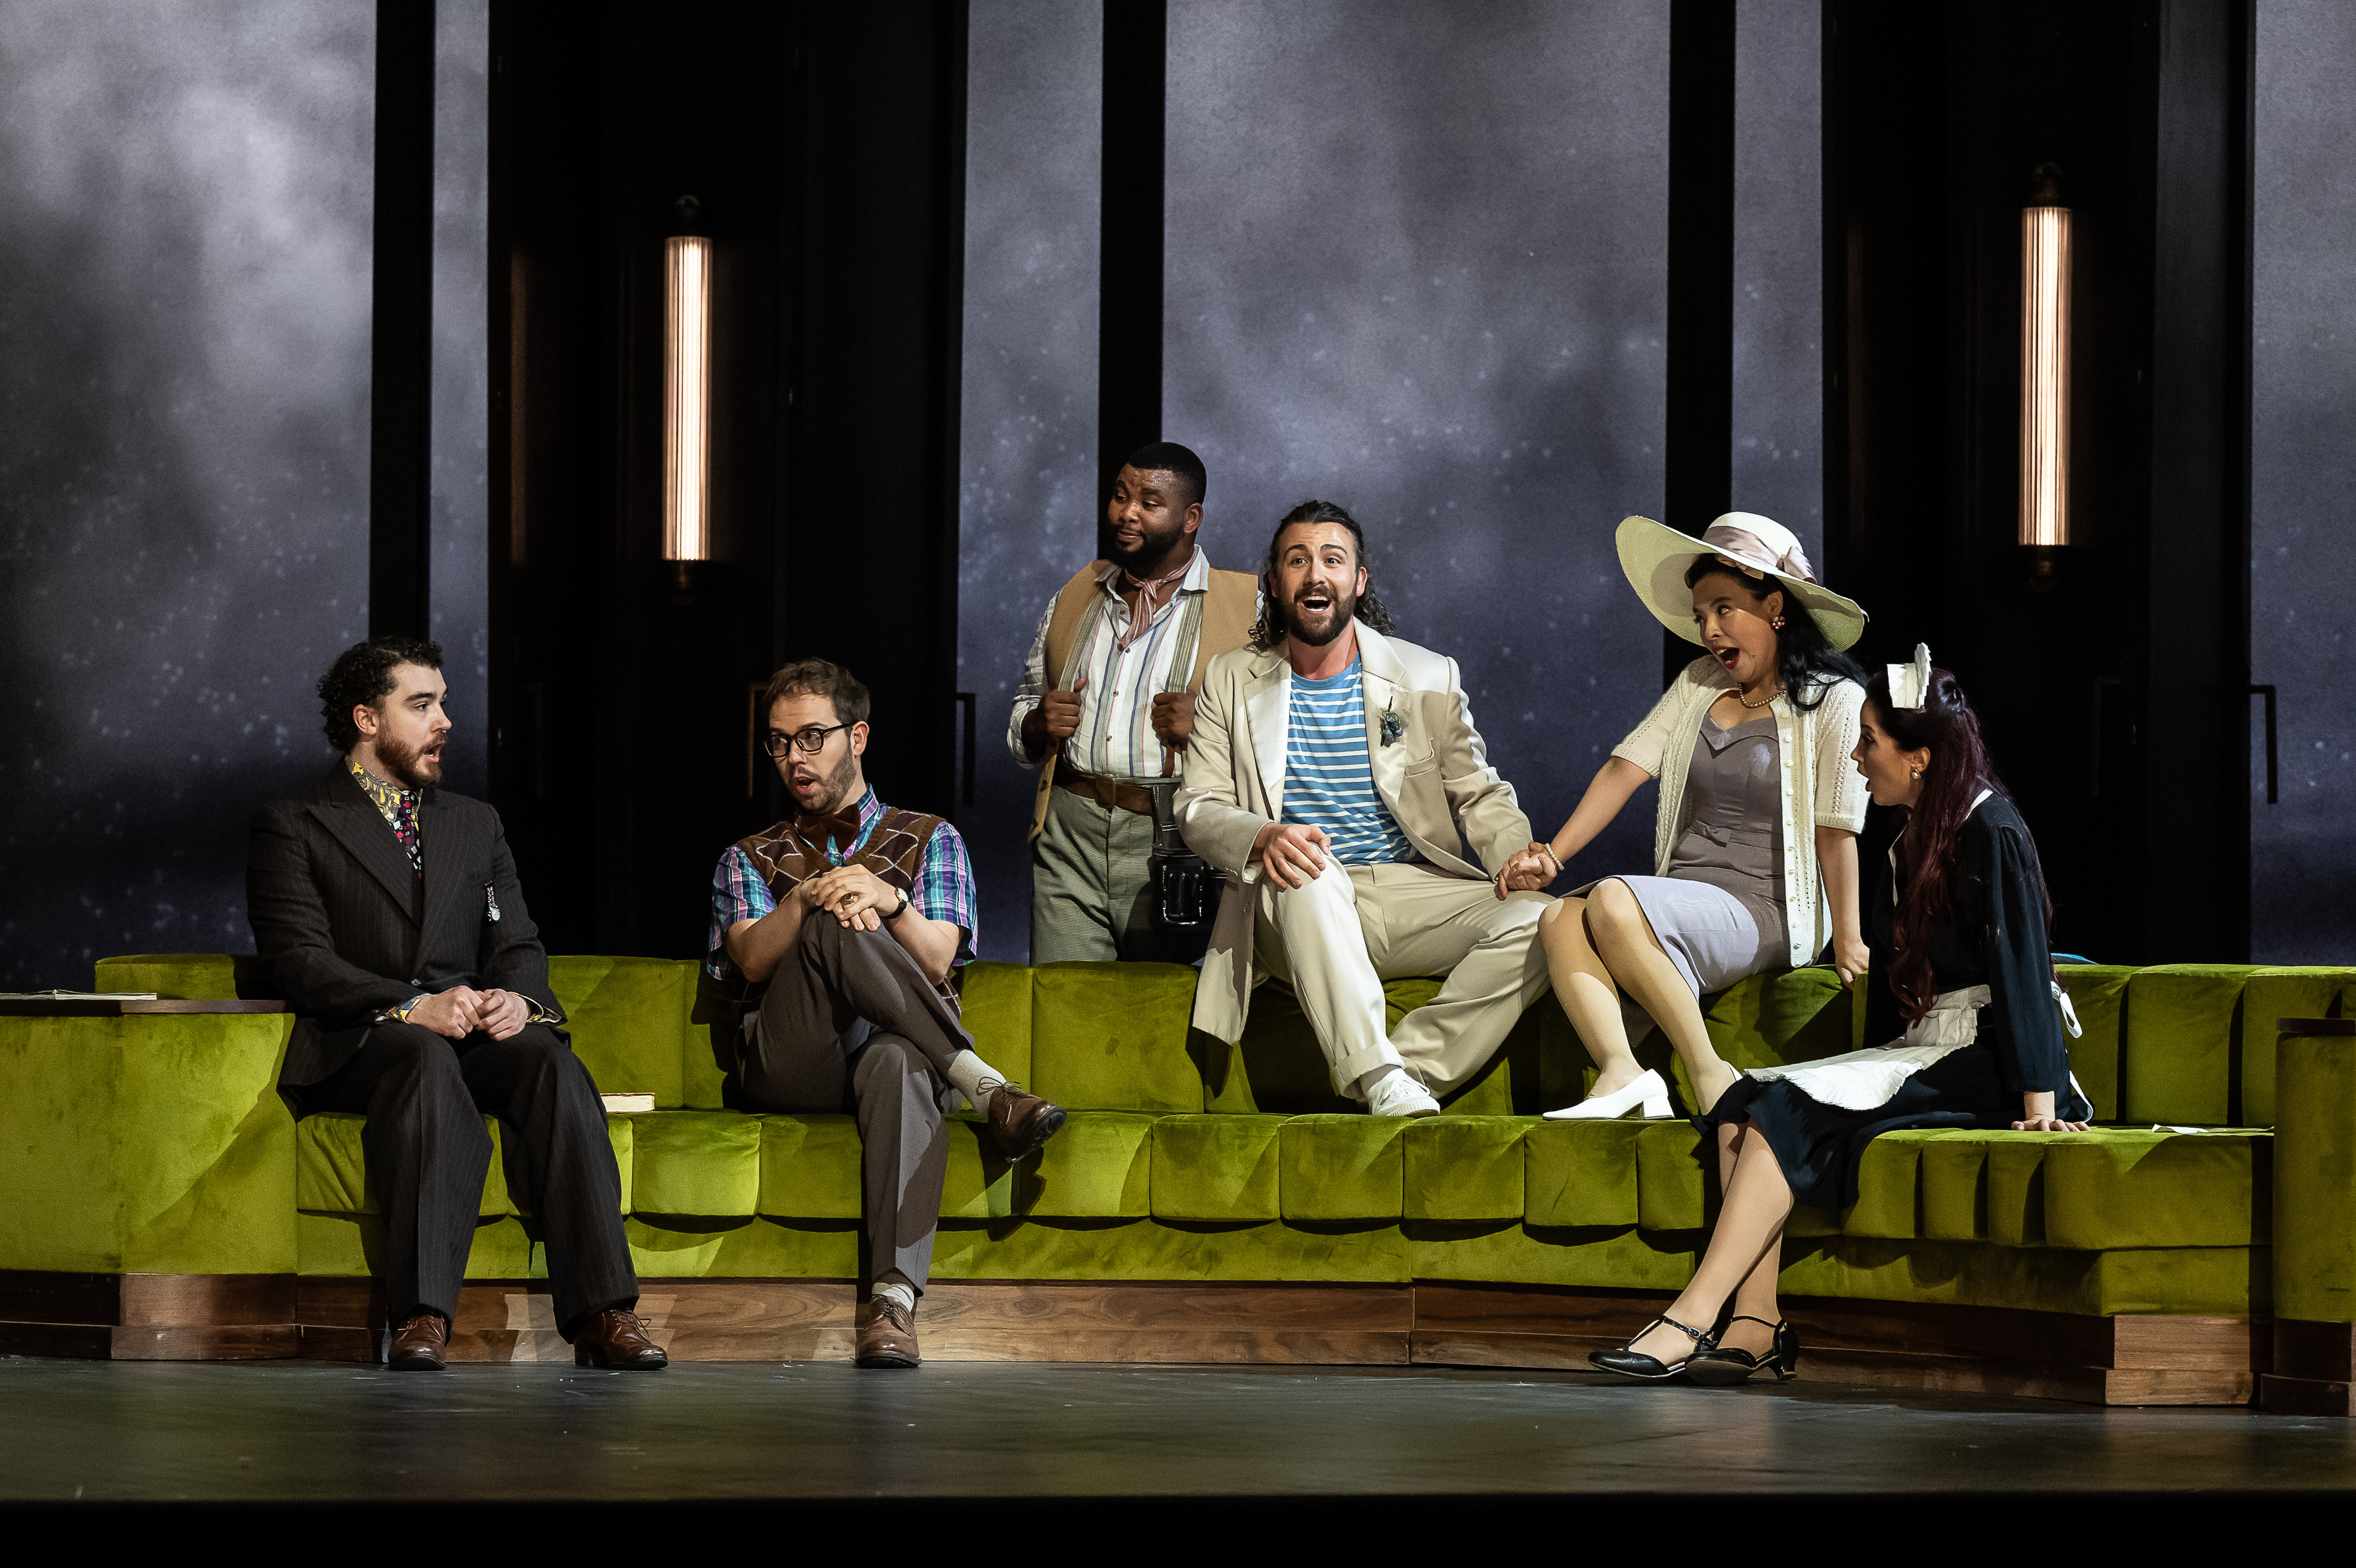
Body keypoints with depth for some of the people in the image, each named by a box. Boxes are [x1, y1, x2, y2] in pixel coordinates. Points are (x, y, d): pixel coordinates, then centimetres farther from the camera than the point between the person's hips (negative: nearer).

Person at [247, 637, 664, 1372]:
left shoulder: (476, 824, 26)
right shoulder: (294, 827, 9)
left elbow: (519, 945, 16)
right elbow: (300, 961, -4)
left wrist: (515, 997, -10)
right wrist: (412, 1007, -20)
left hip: (470, 1034, 4)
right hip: (356, 1047, -4)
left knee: (550, 1059, -30)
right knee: (427, 1058, -39)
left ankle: (602, 1313, -41)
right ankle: (422, 1313, -47)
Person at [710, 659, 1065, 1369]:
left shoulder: (930, 840, 22)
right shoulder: (749, 859, 26)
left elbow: (935, 960, 4)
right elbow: (753, 958, 4)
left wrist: (890, 902, -18)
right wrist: (807, 900, -18)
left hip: (896, 1040, -1)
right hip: (789, 1065, 1)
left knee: (897, 1063, -42)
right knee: (832, 930, -31)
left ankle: (892, 1298, -60)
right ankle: (984, 1088, -34)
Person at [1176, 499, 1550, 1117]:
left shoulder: (1429, 678, 10)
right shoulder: (1231, 682, 10)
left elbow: (1479, 795, 11)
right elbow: (1199, 810, 4)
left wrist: (1520, 855, -12)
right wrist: (1264, 837, -19)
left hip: (1413, 897, 2)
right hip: (1294, 911, -2)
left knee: (1536, 919, -26)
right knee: (1310, 873, -38)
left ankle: (1411, 1071, -27)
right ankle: (1379, 1078, -44)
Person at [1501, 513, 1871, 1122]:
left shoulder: (1834, 701, 1)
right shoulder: (1699, 685, 18)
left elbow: (1836, 831, -5)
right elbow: (1625, 769, 11)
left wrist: (1847, 943, -9)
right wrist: (1550, 855, -1)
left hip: (1762, 913, -6)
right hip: (1678, 899, 6)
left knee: (1614, 901, -33)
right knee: (1561, 919, -26)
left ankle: (1710, 1076, -30)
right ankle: (1621, 1073, -44)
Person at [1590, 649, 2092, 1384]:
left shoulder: (1992, 834, -11)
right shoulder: (1910, 847, 18)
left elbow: (2024, 971, -16)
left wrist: (2040, 1102, -21)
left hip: (1981, 1066, -9)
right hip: (1918, 1053, 9)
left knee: (1788, 1109, -24)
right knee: (1743, 1100, -11)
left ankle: (1693, 1317, -28)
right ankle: (1753, 1323, -24)